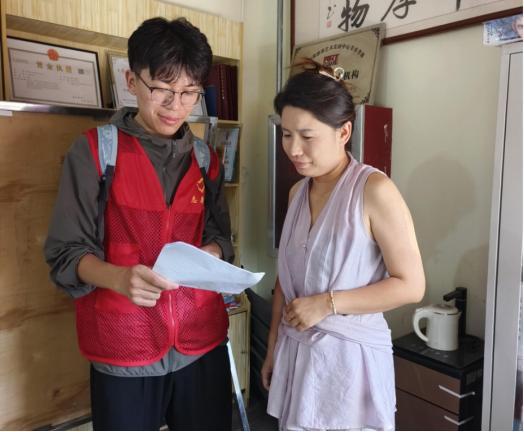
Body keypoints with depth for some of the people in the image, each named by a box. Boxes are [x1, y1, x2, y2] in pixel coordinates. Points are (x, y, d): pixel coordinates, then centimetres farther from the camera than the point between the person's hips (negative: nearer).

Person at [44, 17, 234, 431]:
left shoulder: (206, 160, 8)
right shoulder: (94, 150, -4)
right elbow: (65, 252, -6)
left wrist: (209, 253, -11)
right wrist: (117, 277, -25)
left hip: (203, 341, 4)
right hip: (123, 347, -3)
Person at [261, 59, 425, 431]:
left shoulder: (374, 190, -14)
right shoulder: (298, 192, 5)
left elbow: (411, 285, -14)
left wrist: (327, 303, -17)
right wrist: (273, 348, 14)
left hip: (349, 355, -5)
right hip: (296, 353, 5)